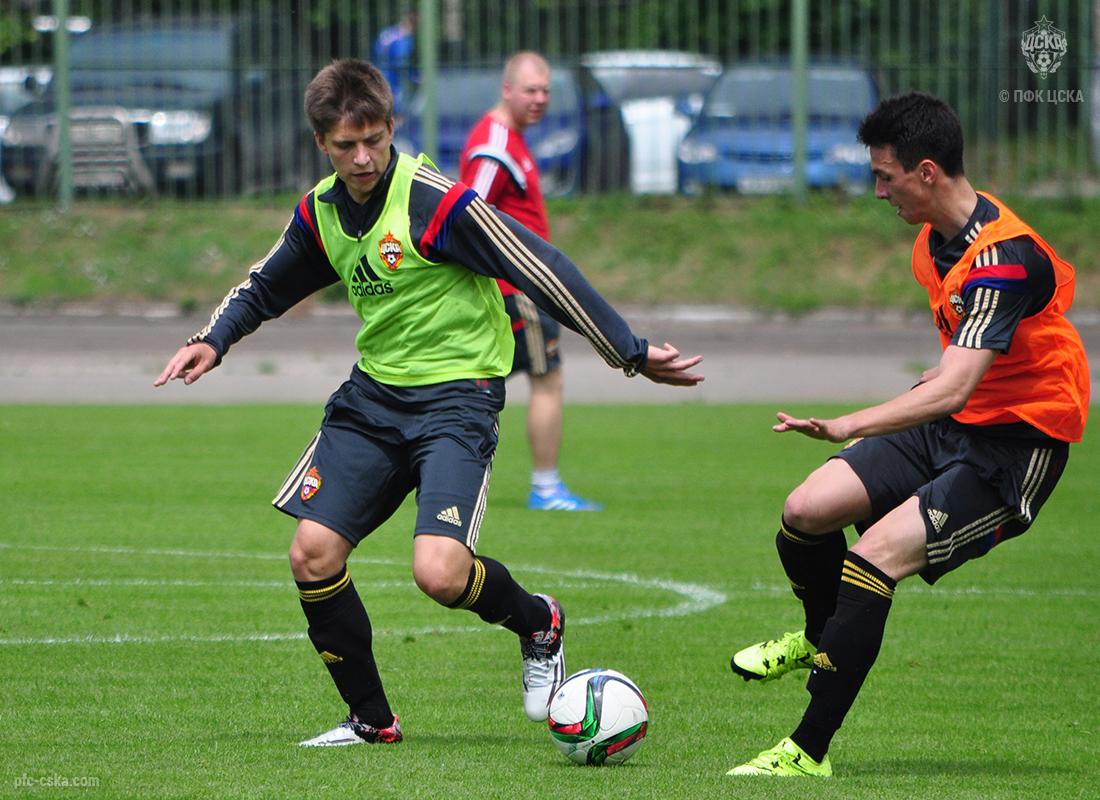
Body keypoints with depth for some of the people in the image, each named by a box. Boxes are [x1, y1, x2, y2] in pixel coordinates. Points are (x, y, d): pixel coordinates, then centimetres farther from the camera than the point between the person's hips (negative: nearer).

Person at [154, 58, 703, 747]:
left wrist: (633, 354, -16)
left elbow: (543, 273, -17)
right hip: (373, 393, 7)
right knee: (313, 554, -5)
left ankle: (537, 622, 11)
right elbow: (266, 288, 23)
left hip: (457, 396, -7)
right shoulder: (321, 212, 4)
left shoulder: (438, 202, -18)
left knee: (439, 573, -23)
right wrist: (213, 342, 6)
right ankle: (371, 720, 13)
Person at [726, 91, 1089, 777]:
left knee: (873, 559, -23)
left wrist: (848, 426, -46)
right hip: (951, 424, 9)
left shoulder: (1005, 256, -26)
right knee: (806, 513, -4)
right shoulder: (936, 239, 4)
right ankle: (822, 638, 28)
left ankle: (809, 750, -17)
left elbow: (954, 390, -36)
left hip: (1016, 444, -9)